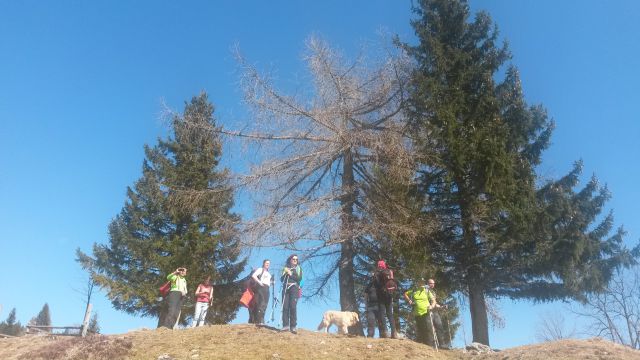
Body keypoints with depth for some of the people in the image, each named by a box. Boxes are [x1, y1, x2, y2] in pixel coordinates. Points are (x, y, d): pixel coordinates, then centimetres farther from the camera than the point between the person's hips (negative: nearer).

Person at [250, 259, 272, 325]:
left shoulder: (268, 273, 28)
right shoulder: (260, 269, 3)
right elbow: (253, 276, -11)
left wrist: (271, 282, 12)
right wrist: (259, 282, -18)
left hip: (266, 288, 8)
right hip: (261, 287, -8)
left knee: (264, 305, 2)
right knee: (261, 303, -18)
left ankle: (261, 320, 3)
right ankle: (259, 321, -23)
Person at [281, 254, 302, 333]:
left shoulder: (299, 268, 12)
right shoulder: (286, 268, 18)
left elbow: (299, 278, -2)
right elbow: (281, 279, 12)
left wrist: (291, 274, -8)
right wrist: (285, 274, -6)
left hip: (294, 288, -2)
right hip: (286, 288, 2)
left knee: (293, 307, -13)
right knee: (285, 306, -9)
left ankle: (293, 327, -17)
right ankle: (285, 325, -10)